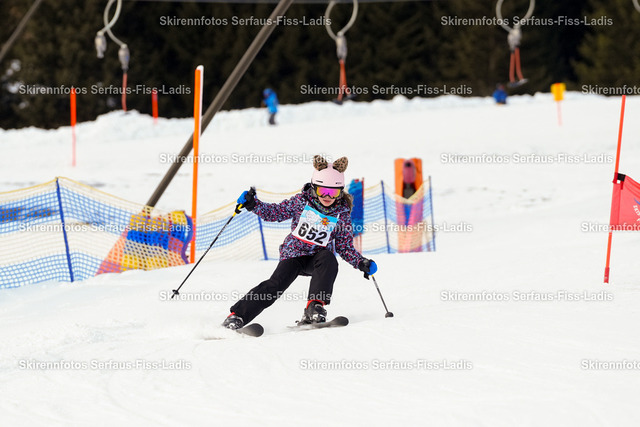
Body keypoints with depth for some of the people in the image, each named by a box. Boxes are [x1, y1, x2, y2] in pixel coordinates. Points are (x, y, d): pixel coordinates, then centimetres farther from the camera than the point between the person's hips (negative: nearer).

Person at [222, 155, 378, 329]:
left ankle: (315, 306, -37)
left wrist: (362, 263, -9)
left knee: (328, 258, -34)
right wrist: (253, 204, -9)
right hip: (293, 253, 0)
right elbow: (275, 212, 5)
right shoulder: (301, 200, -4)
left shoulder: (342, 214, -2)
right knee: (275, 284, -21)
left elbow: (345, 246, 5)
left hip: (318, 257, 1)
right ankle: (237, 315, -17)